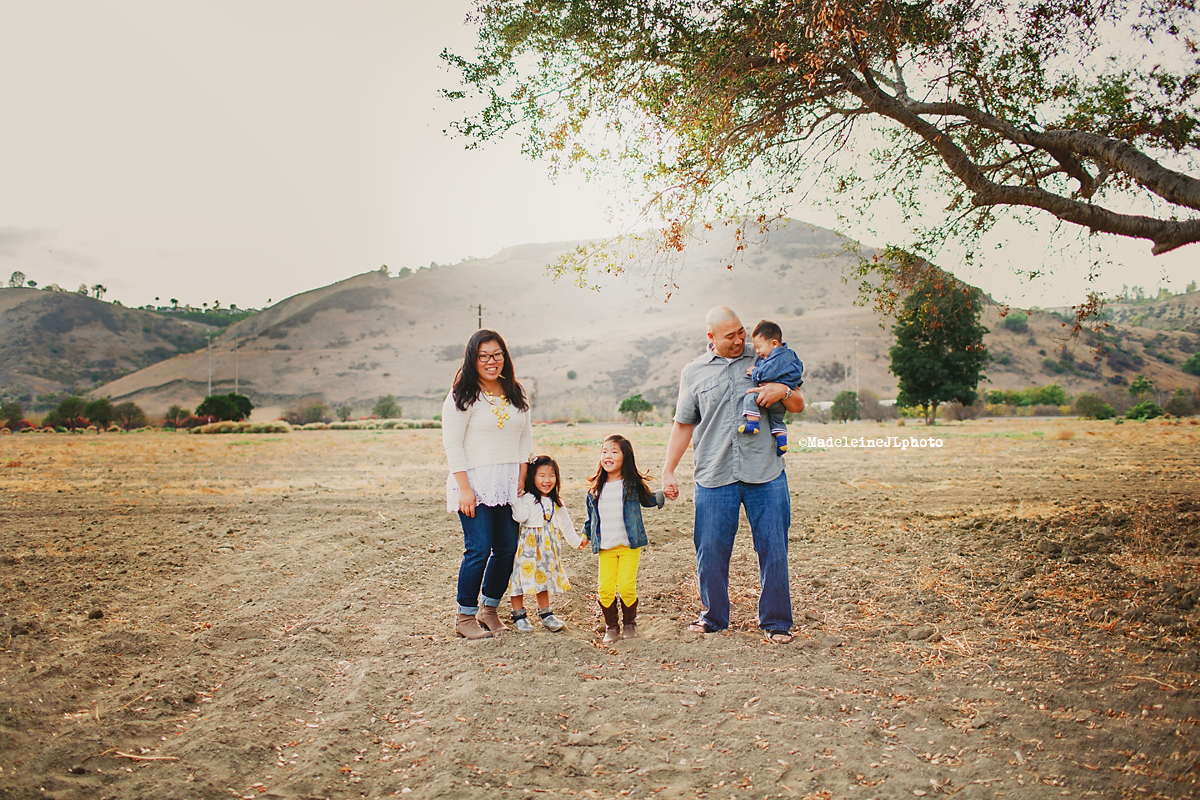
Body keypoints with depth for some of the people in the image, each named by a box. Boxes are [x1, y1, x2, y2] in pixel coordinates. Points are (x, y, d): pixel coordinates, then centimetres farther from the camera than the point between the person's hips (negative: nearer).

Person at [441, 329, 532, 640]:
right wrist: (464, 488, -16)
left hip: (509, 483, 6)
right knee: (479, 549, -9)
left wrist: (521, 479, 5)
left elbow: (526, 437, 15)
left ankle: (489, 610, 23)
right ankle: (465, 617, 7)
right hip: (475, 482, -6)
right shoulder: (462, 396, -6)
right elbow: (452, 444, -9)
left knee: (508, 548, 6)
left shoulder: (516, 395, 11)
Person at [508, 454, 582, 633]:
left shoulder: (556, 503, 12)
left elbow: (565, 522, 24)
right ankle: (519, 616, 10)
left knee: (544, 579, 14)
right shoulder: (526, 499, -9)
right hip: (527, 546, -6)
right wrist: (516, 498, -25)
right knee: (521, 579, -2)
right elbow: (520, 517, -25)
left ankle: (546, 614, 24)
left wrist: (575, 540, 31)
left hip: (547, 548, 6)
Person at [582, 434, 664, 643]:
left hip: (630, 546, -3)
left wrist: (662, 495, -3)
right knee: (605, 588, -5)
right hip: (605, 548, 3)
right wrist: (586, 535, 26)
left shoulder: (632, 484, 0)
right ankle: (610, 626, 14)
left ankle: (630, 623, 16)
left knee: (626, 586, -8)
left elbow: (648, 500, 14)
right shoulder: (596, 489, 9)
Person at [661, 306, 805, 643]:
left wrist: (783, 391, -8)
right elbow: (683, 425, 14)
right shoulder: (693, 372, 10)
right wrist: (668, 471, 8)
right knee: (710, 551, 4)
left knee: (773, 549, 1)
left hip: (766, 475, 0)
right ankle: (713, 617, 23)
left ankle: (776, 622, 15)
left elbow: (799, 406, 15)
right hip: (713, 477, 0)